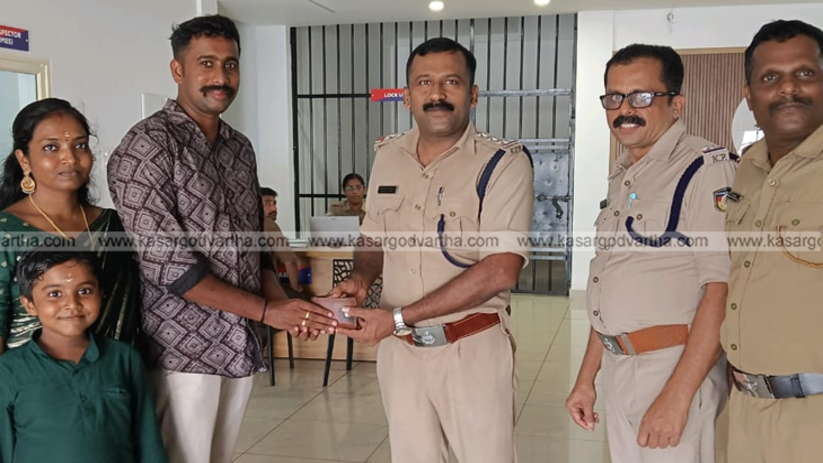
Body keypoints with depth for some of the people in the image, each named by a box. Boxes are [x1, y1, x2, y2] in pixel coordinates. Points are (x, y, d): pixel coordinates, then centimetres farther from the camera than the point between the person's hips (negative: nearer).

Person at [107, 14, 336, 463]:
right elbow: (165, 262, -18)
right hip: (180, 350, -6)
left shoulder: (240, 149, 11)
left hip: (239, 348, 7)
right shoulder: (146, 146, -11)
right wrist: (267, 310, -16)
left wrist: (286, 305, -2)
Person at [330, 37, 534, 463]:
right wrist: (359, 277, -6)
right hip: (398, 349, 5)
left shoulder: (503, 163, -12)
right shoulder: (387, 156, 4)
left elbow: (500, 271, -21)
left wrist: (398, 317, -21)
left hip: (474, 349, -4)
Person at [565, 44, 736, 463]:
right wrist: (586, 378, 17)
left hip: (677, 369, -8)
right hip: (618, 371, 8)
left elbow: (724, 288, -21)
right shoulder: (622, 178, 13)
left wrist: (676, 396, -23)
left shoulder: (707, 168, -13)